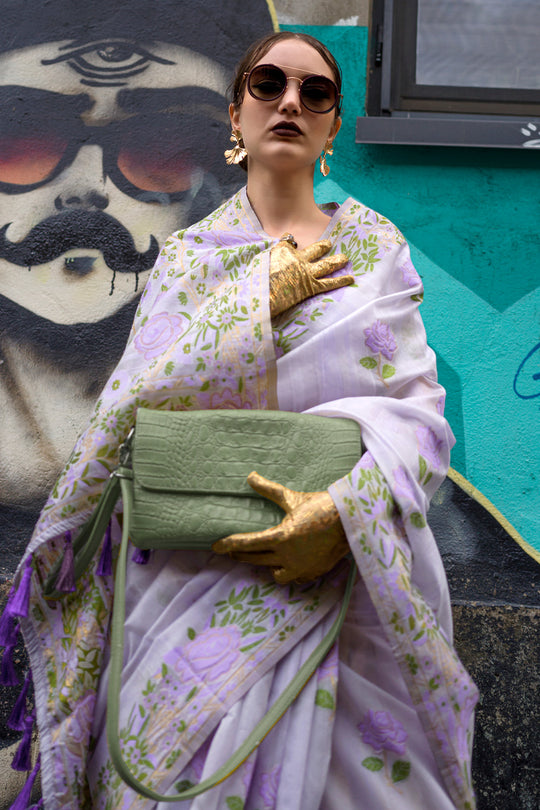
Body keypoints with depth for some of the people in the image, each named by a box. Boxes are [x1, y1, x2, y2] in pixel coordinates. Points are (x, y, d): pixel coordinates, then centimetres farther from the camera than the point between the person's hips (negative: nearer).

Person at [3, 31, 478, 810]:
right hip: (202, 580, 1)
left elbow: (419, 408, -5)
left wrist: (345, 510, -23)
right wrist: (266, 299, -9)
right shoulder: (188, 253, 7)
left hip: (349, 565, 0)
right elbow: (138, 398, -6)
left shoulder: (375, 246, 4)